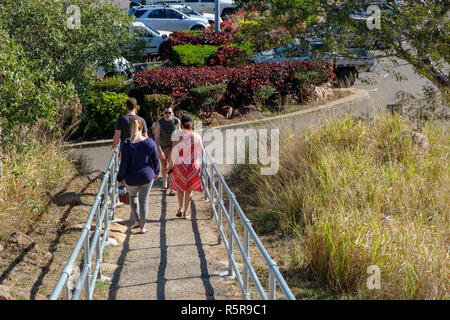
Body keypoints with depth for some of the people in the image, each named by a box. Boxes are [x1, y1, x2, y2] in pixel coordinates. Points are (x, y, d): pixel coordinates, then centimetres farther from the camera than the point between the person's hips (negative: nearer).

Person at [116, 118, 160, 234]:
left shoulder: (127, 145, -17)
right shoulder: (150, 142, -11)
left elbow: (124, 164, -13)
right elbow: (156, 160, 0)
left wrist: (120, 179, 1)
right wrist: (156, 172, 18)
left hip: (131, 179, -1)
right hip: (147, 177, 1)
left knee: (133, 196, 26)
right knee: (144, 200, 13)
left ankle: (137, 221, 26)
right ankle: (142, 227, 18)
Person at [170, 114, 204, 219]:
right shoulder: (196, 136, -7)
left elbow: (173, 153, -11)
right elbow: (202, 152, 1)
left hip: (180, 165, -1)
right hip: (193, 165, 1)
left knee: (179, 188, 18)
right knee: (189, 189, 11)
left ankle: (180, 208, 0)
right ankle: (186, 213, 12)